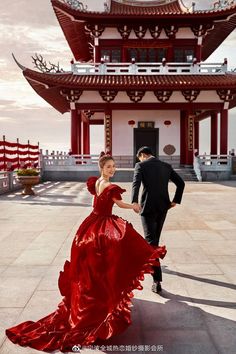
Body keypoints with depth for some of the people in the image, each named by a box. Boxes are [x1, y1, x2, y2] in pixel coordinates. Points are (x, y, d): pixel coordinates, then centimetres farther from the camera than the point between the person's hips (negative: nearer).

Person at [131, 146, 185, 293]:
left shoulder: (141, 165, -3)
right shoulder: (167, 166, 11)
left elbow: (136, 184, -21)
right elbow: (181, 183, 9)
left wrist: (134, 202, -33)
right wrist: (176, 200, 13)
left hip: (148, 207, -5)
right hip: (163, 206, 5)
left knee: (151, 241, -4)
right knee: (155, 236, 25)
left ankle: (157, 281, -11)